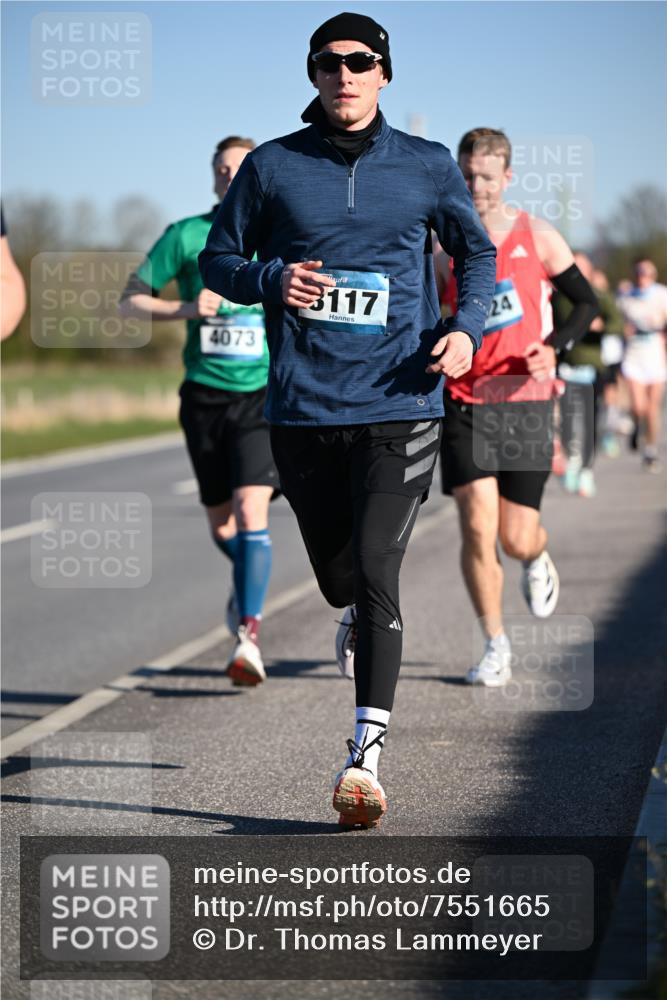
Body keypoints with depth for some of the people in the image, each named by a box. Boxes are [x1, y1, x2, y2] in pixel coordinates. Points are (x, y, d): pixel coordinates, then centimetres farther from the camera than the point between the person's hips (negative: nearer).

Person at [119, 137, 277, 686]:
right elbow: (130, 301, 2)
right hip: (205, 394, 2)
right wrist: (185, 308, -14)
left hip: (264, 394, -2)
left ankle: (249, 636, -19)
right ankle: (248, 580, 45)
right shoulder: (186, 236, 0)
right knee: (220, 522, 12)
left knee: (251, 510, -19)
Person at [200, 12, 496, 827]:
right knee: (338, 581, 14)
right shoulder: (272, 167, 3)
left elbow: (476, 252, 17)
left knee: (375, 571, -15)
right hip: (303, 408, 2)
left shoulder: (427, 167, 5)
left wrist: (466, 326, -2)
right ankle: (360, 620, 52)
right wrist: (272, 280, -11)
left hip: (400, 403, -2)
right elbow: (217, 260, 10)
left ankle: (366, 758, -14)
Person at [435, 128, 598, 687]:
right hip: (465, 404, 0)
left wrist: (554, 346, -9)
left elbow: (587, 302, 7)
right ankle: (495, 648, 3)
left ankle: (537, 561, 40)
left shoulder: (538, 238, 0)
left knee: (517, 539, 0)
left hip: (526, 402, 0)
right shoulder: (443, 247, 1)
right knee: (477, 528, -11)